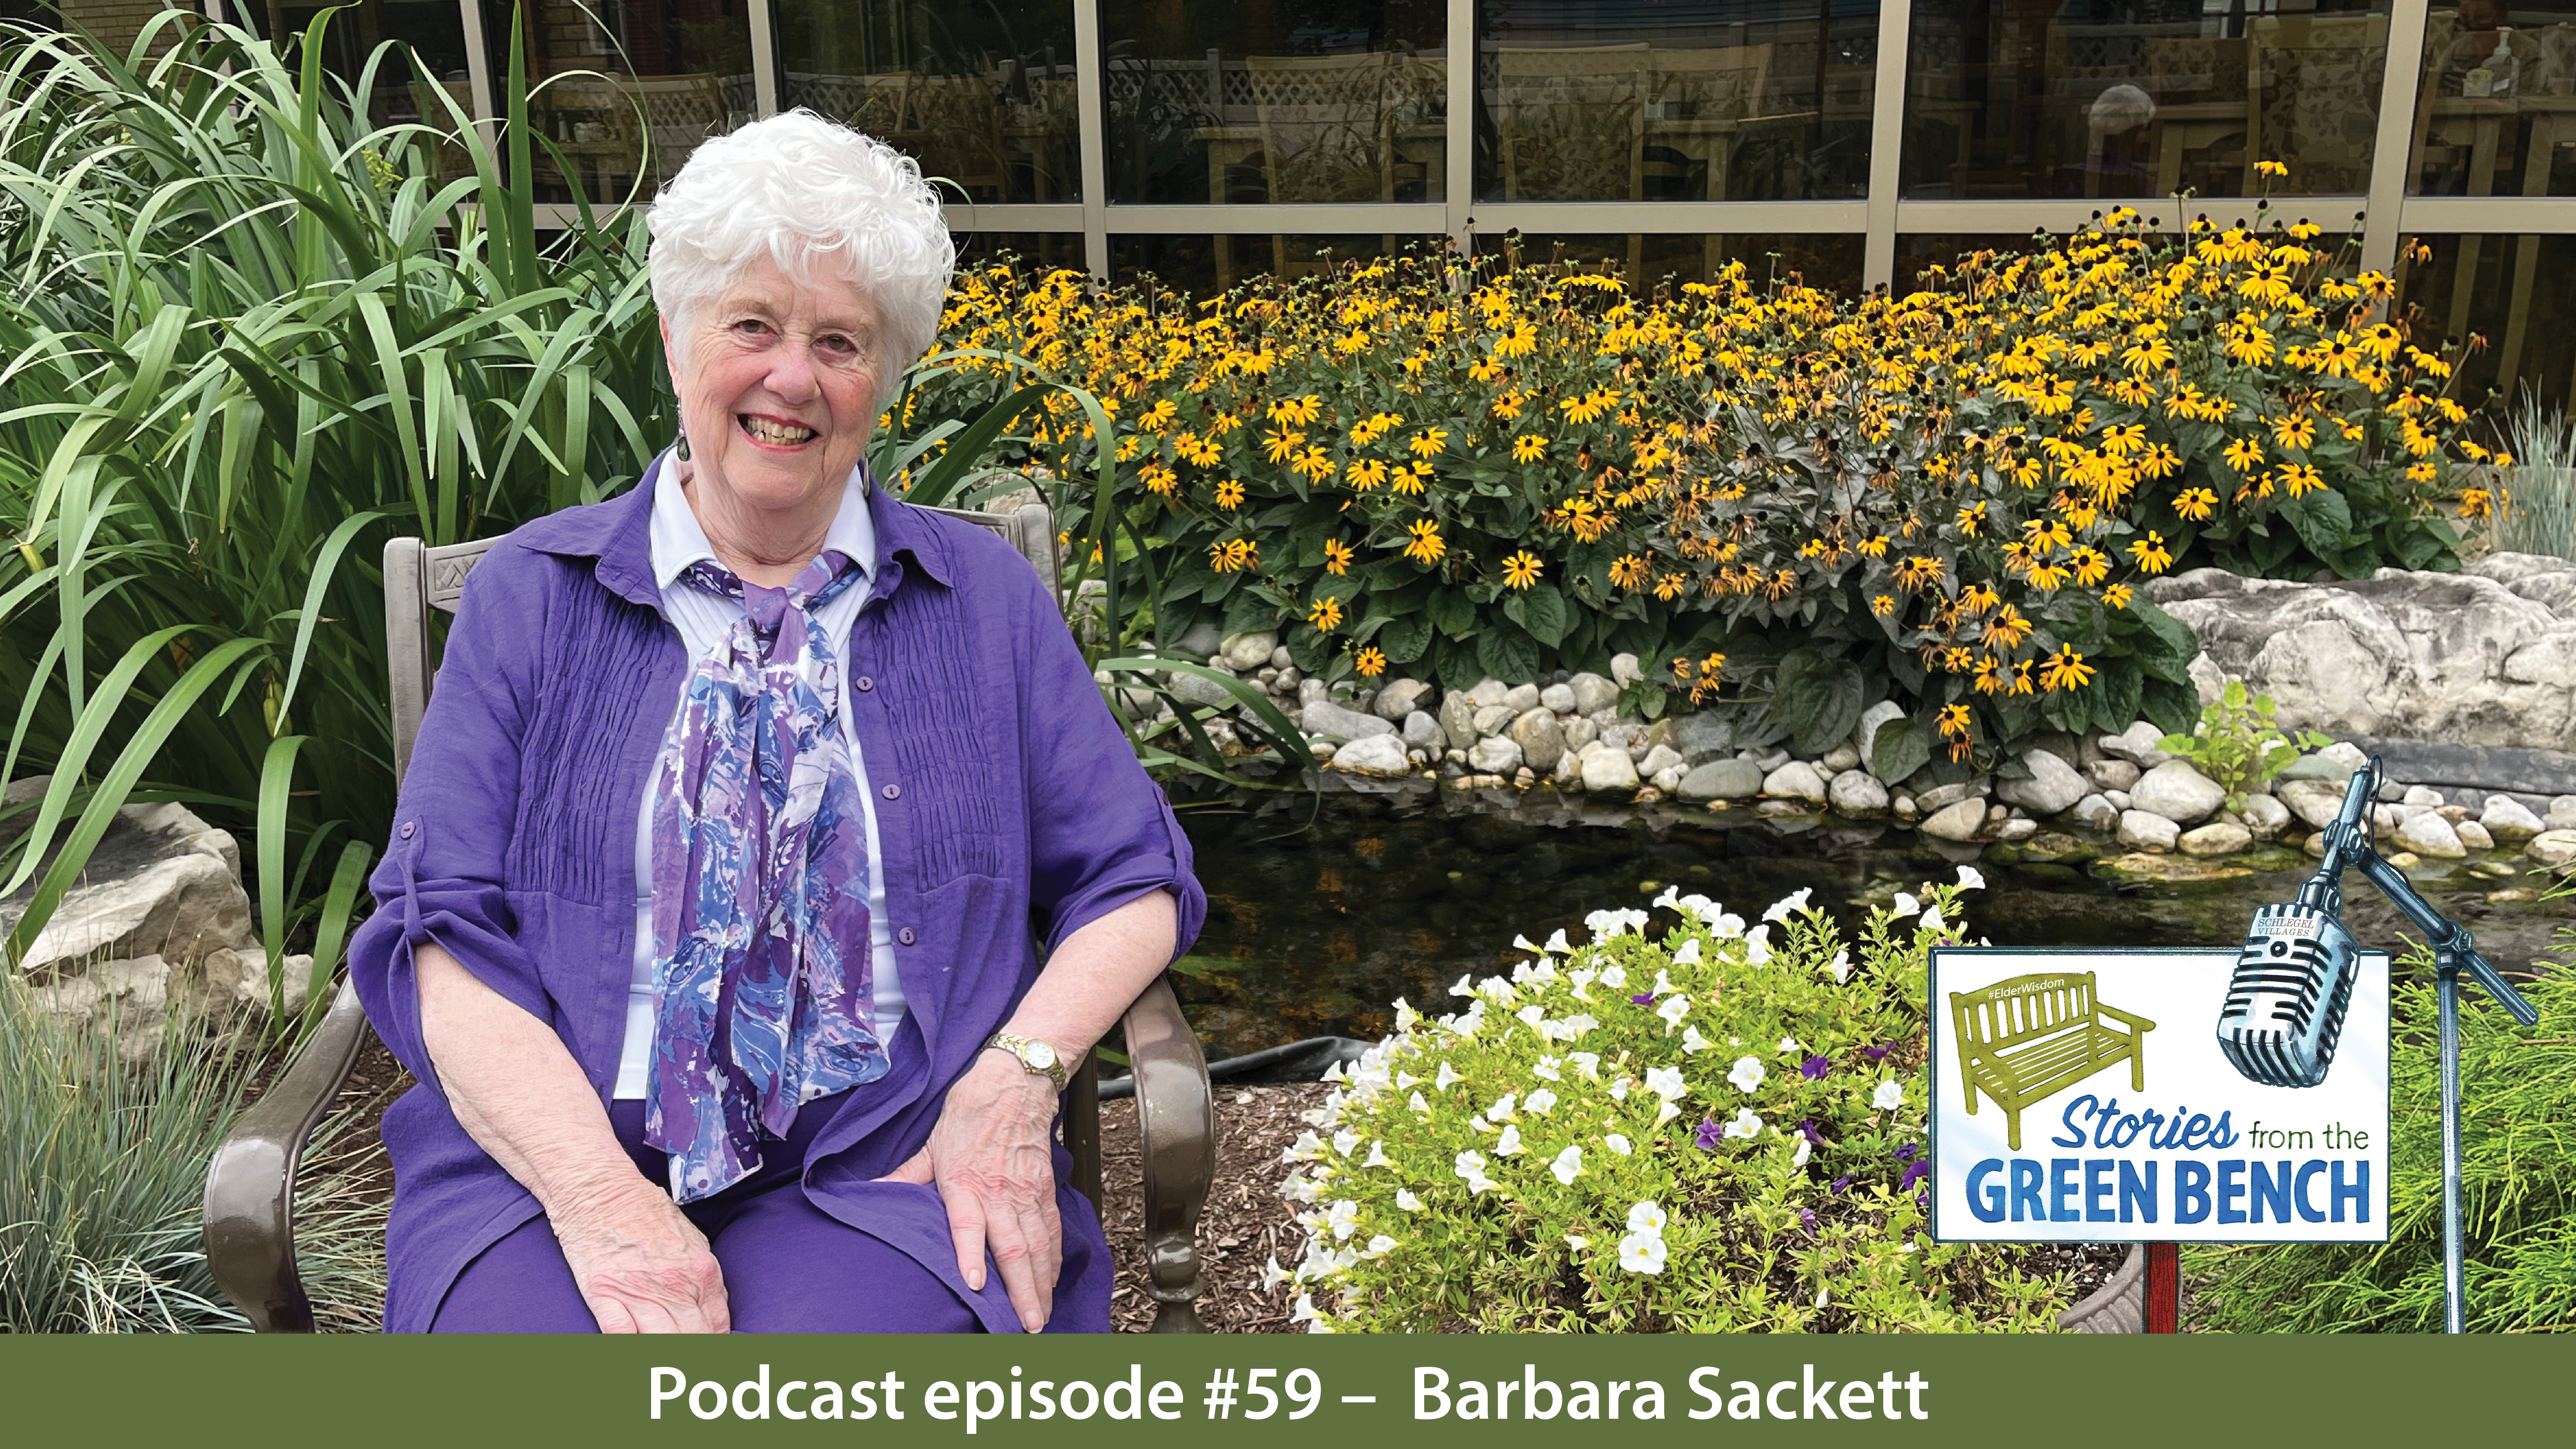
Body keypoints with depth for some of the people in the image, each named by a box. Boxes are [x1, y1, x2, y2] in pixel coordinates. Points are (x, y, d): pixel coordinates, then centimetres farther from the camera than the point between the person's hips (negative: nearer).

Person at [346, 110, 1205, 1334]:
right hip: (550, 1161, 1)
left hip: (885, 1177, 0)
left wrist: (1020, 1073, -8)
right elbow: (443, 937, 1)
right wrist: (598, 1193, -14)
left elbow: (1134, 884, 11)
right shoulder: (532, 594, 9)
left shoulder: (983, 597, 11)